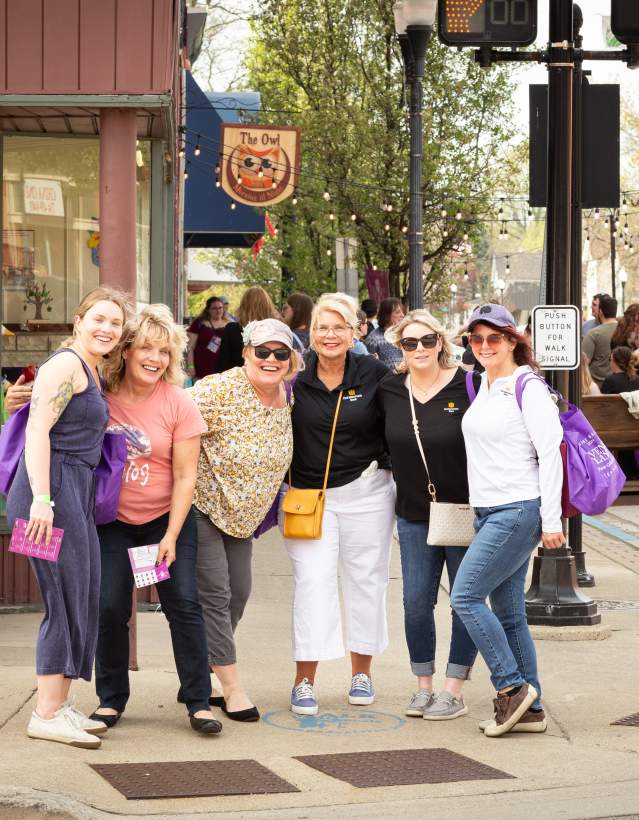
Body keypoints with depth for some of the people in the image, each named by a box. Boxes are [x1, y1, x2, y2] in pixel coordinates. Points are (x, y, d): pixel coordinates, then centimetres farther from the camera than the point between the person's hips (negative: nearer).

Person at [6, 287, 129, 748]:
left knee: (83, 598, 11)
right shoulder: (66, 365, -8)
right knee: (66, 599, -9)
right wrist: (41, 499, -23)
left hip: (78, 493, 10)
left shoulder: (94, 373, 20)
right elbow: (37, 430, -16)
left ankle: (59, 706, 18)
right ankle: (47, 715, -5)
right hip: (53, 487, -10)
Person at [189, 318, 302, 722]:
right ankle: (232, 688, 0)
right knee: (214, 594, -7)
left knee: (238, 593, 8)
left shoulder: (287, 395, 0)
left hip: (241, 513, 8)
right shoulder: (220, 391, -22)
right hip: (202, 506, -8)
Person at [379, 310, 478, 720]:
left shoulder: (468, 387, -13)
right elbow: (384, 444, 15)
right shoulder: (389, 390, 0)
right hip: (414, 513, 4)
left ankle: (454, 691, 13)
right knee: (416, 603, 5)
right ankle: (424, 687, 18)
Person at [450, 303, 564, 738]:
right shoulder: (482, 387, 14)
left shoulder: (528, 388, -10)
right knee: (507, 612, 8)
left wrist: (551, 520, -16)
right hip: (488, 513, 9)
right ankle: (531, 709, 13)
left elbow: (550, 453, -14)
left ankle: (513, 686, -4)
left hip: (518, 511, -9)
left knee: (465, 596, -12)